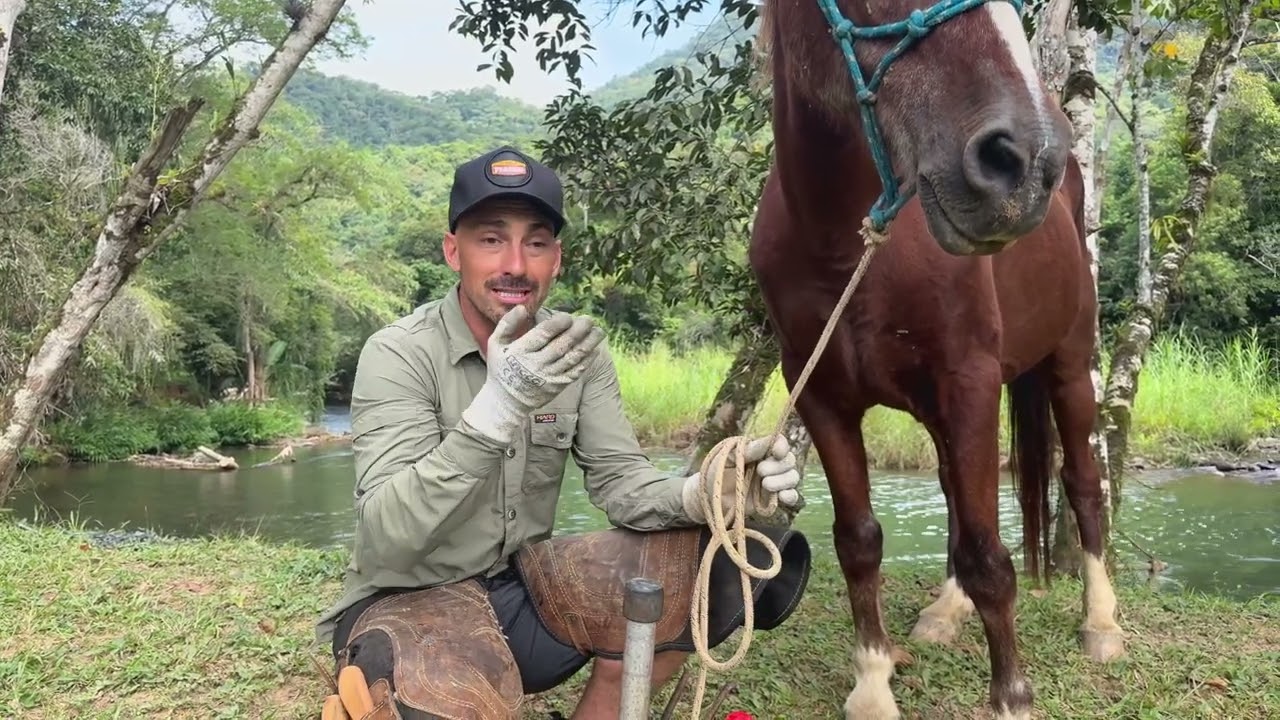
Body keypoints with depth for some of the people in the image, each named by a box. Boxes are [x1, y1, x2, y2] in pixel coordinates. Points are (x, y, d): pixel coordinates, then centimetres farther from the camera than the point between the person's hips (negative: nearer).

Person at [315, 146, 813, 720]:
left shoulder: (575, 350, -1)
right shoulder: (398, 355, -16)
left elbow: (618, 479, -6)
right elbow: (389, 535, -27)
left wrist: (704, 493, -28)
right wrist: (496, 409, -40)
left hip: (523, 581, 5)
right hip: (410, 600, -5)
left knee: (720, 552, -12)